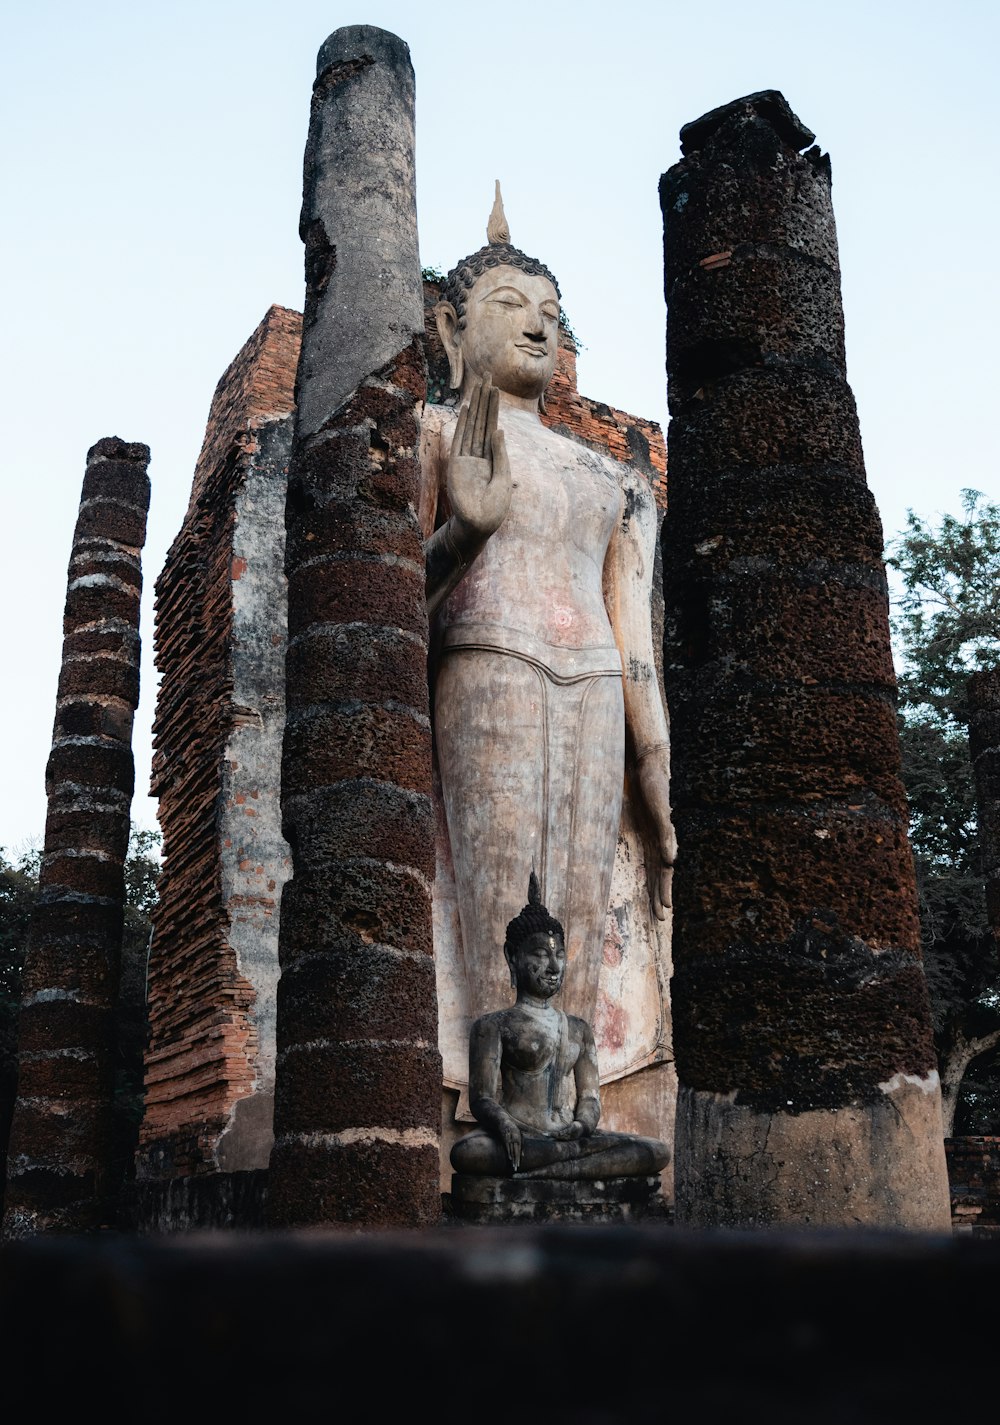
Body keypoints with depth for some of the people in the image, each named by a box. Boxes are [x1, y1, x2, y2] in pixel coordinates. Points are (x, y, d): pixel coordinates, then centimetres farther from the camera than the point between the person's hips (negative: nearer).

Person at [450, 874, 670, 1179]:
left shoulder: (579, 1029, 22)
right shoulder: (494, 1025, 8)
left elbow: (590, 1097, 14)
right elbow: (482, 1097, -2)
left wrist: (583, 1124, -11)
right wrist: (505, 1125, -26)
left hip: (567, 1137, 5)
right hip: (521, 1139, -5)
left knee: (659, 1153, -19)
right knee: (465, 1153, -39)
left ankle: (542, 1172, -30)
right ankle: (590, 1155, -30)